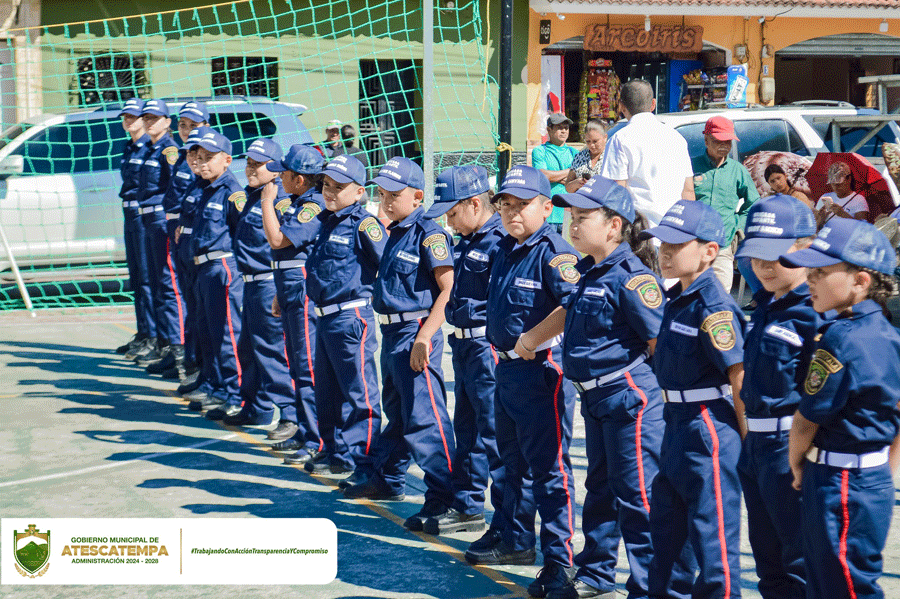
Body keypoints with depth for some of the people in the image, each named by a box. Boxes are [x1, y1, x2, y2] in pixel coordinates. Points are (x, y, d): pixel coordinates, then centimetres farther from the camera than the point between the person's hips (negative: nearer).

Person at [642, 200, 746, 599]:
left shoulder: (714, 307, -19)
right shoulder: (676, 297, 9)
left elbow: (739, 375, -19)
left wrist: (747, 439, -17)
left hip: (709, 426, -10)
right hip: (677, 420, 10)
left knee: (712, 521, -1)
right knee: (664, 512, 19)